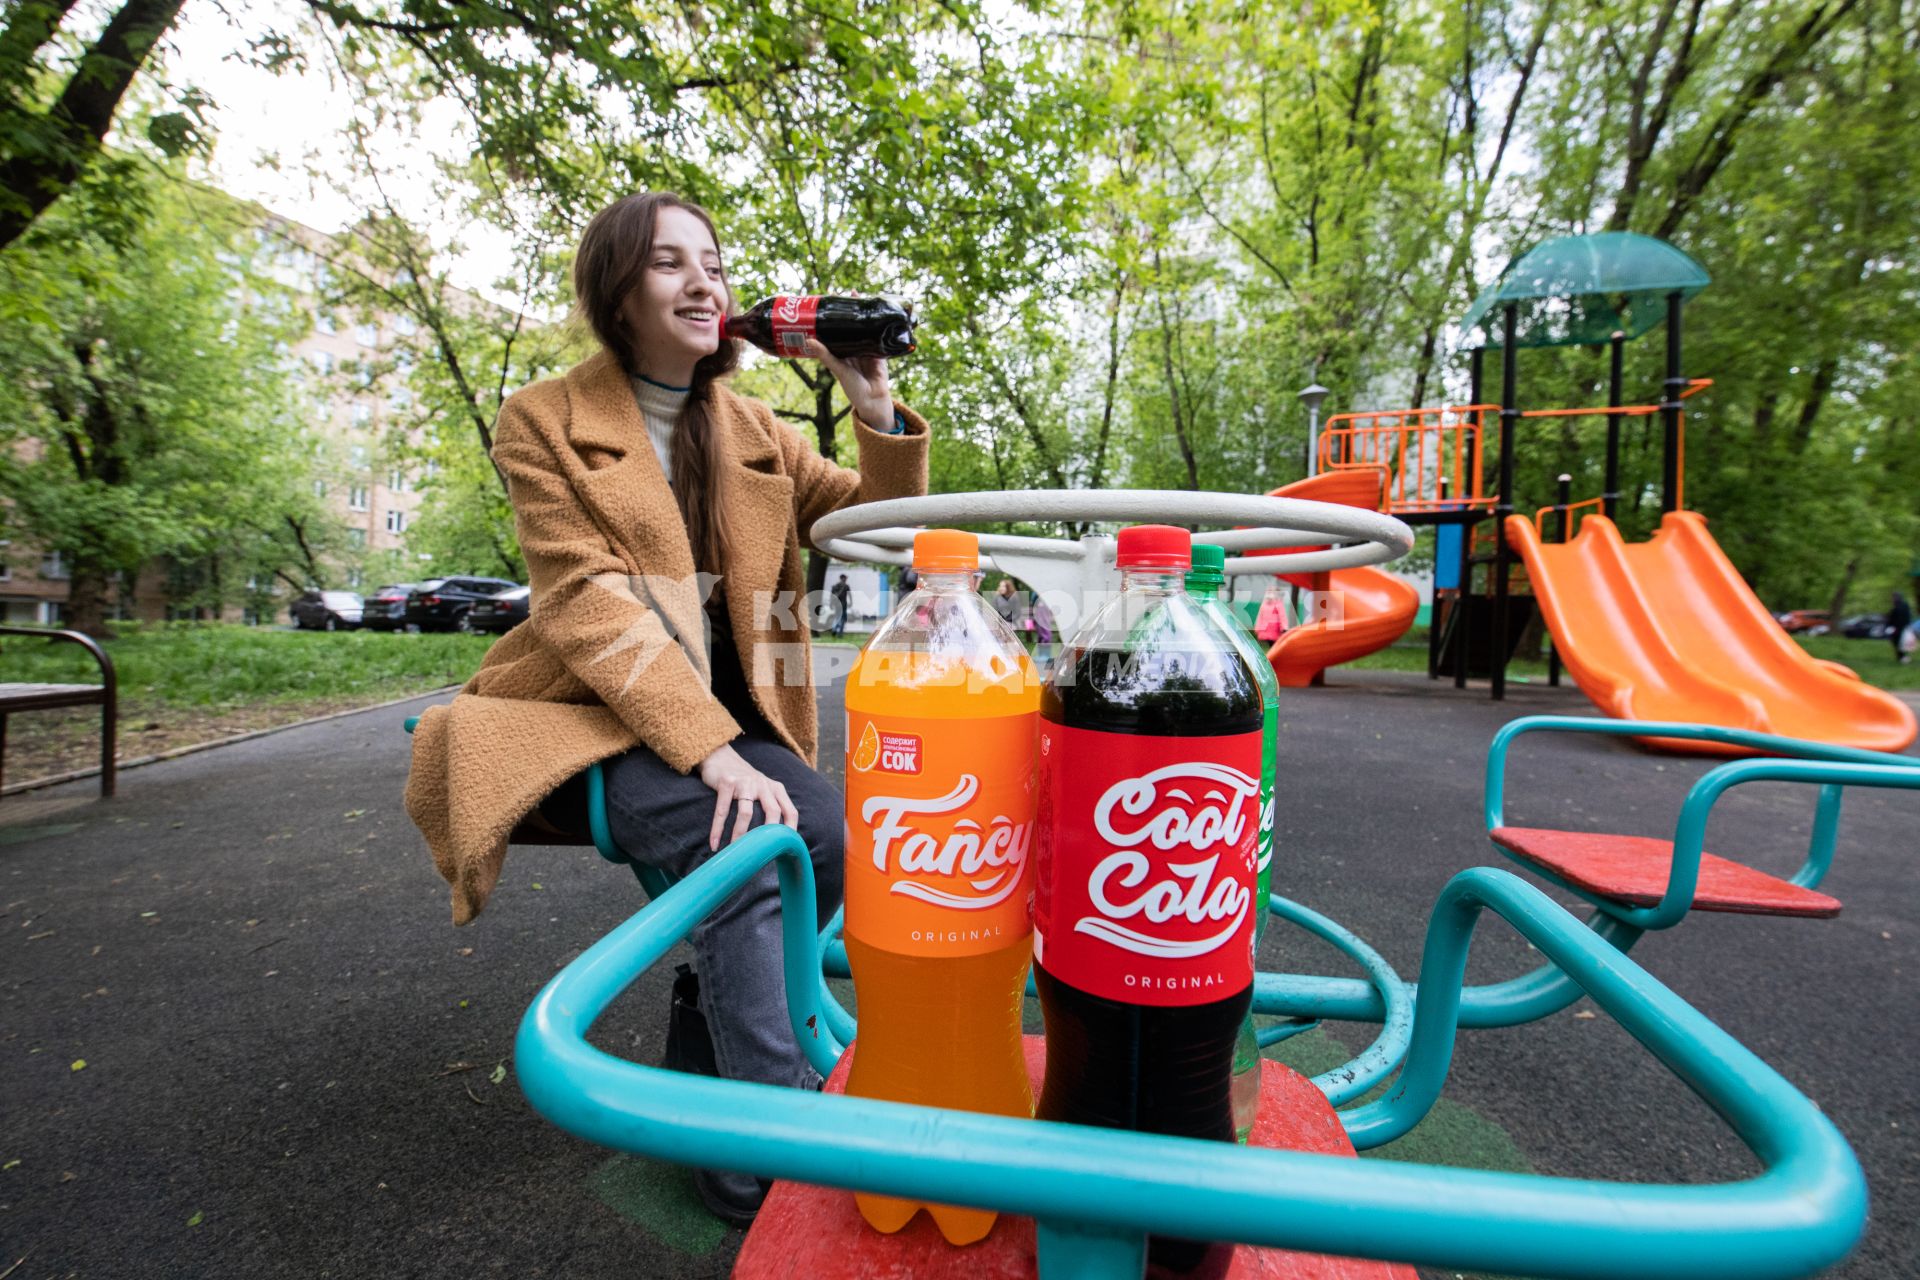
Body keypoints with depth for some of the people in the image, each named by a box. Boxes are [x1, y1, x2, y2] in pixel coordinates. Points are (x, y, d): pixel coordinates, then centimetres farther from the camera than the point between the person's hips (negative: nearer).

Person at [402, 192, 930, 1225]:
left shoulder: (754, 432, 12)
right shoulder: (545, 421, 0)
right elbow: (588, 604, -13)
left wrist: (879, 411, -11)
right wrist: (707, 750, -25)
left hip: (729, 712, 4)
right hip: (593, 713, -4)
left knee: (829, 832, -24)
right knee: (739, 846, -30)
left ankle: (703, 1063, 0)